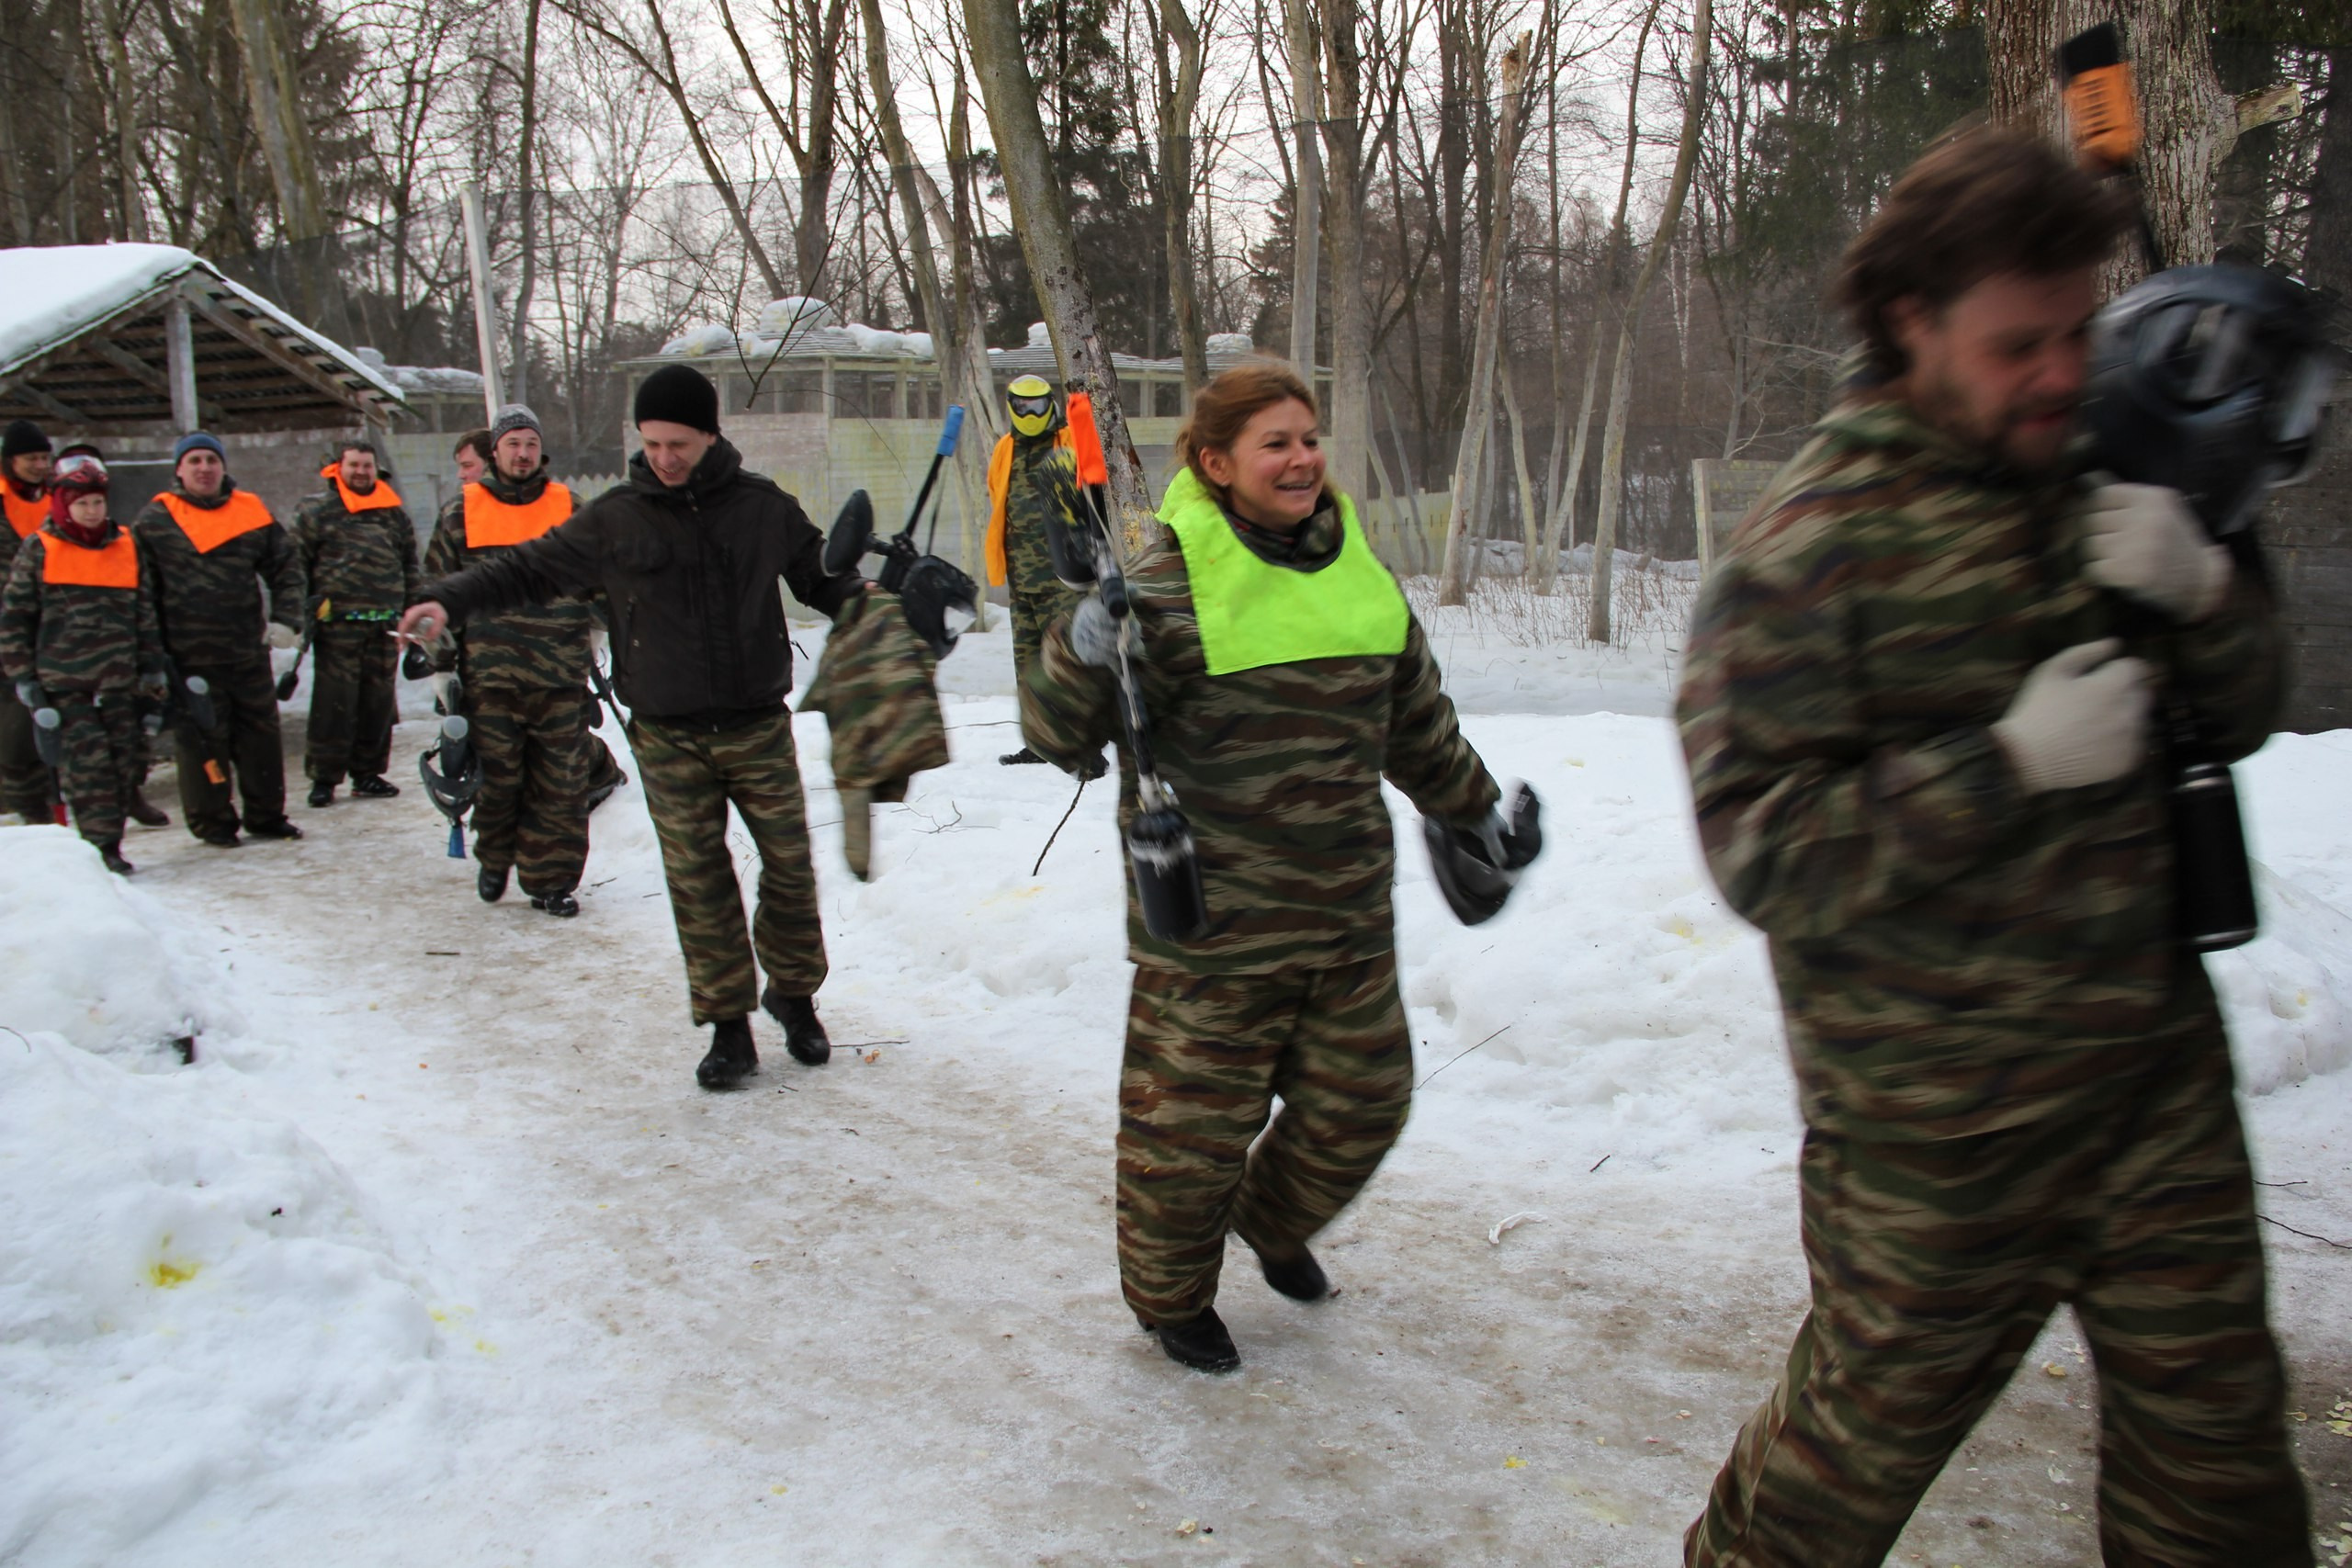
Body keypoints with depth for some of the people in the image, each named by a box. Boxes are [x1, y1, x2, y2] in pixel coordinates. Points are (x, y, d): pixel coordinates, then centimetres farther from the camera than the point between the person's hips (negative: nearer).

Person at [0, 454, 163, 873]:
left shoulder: (127, 548, 10)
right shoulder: (37, 551, 1)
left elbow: (146, 612, 16)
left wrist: (152, 670, 13)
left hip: (119, 681, 3)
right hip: (64, 682, -3)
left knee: (122, 760, 3)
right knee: (86, 759, -10)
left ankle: (109, 842, 12)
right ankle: (101, 843, -9)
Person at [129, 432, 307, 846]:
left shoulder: (252, 513, 7)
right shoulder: (154, 521, 0)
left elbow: (287, 569, 11)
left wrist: (286, 620, -2)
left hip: (249, 652, 3)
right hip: (189, 658, -3)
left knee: (261, 736, 9)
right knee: (202, 741, 2)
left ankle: (266, 815, 20)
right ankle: (212, 822, 14)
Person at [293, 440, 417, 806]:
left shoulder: (394, 513, 15)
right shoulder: (316, 511, 3)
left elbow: (410, 566, 20)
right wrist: (306, 608, -5)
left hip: (385, 624, 4)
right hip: (337, 623, -4)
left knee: (378, 701, 8)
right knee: (334, 703, -5)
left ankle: (367, 772, 18)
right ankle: (324, 777, 2)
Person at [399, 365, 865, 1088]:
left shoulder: (763, 506, 0)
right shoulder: (615, 519, -1)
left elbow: (817, 574, 14)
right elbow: (530, 568, 3)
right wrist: (449, 602, -8)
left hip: (759, 727, 0)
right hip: (668, 738, 0)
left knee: (789, 865, 6)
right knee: (697, 880, 2)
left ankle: (795, 996, 26)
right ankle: (728, 1023, 13)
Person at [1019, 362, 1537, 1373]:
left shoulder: (1357, 573, 8)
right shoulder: (1169, 583, -12)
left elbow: (1416, 724, 22)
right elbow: (1059, 738, -13)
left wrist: (1475, 810, 30)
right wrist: (1081, 655, -32)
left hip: (1350, 912, 6)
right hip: (1212, 922, -6)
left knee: (1362, 1097, 18)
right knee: (1196, 1115, 6)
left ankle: (1274, 1222, 48)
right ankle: (1169, 1295, 34)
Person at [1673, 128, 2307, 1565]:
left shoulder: (2095, 488, 5)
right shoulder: (1810, 551, -15)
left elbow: (2240, 720, 12)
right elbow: (1763, 854, -19)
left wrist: (2199, 592, -9)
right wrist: (2012, 762, -25)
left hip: (2158, 1074, 6)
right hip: (1944, 1120, -5)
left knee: (2218, 1441, 17)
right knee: (1876, 1421, 12)